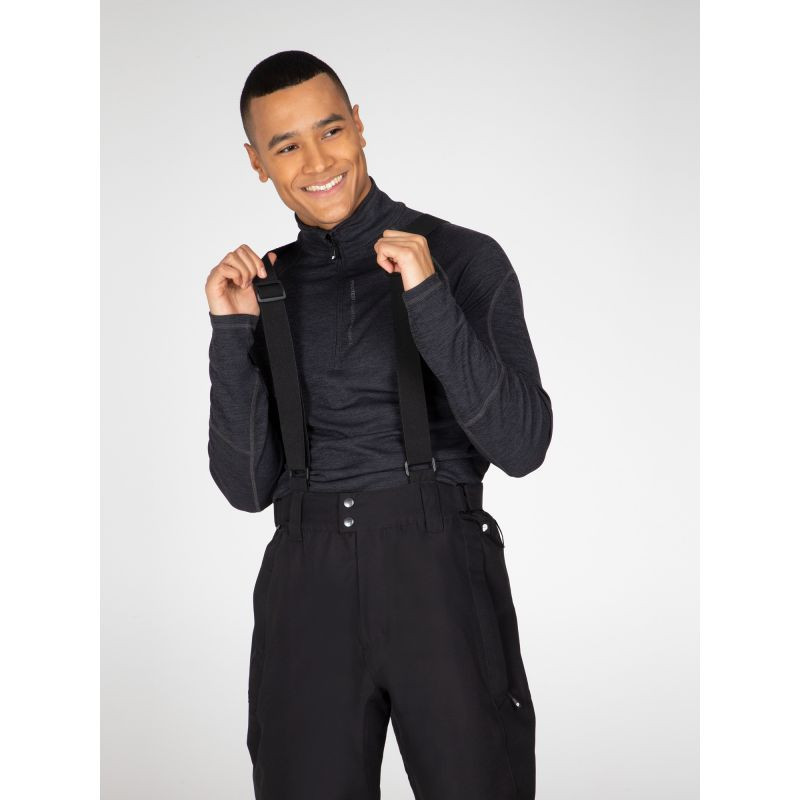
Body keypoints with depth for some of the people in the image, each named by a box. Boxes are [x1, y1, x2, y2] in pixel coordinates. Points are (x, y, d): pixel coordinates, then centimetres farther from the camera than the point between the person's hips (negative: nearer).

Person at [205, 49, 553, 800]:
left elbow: (522, 446, -9)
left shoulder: (462, 257, -1)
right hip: (305, 582, 3)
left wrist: (429, 295, -17)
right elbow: (249, 485, 6)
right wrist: (231, 332, -5)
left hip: (441, 572, -2)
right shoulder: (264, 287, 10)